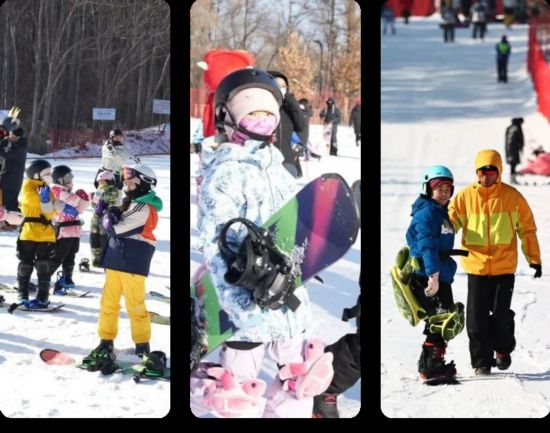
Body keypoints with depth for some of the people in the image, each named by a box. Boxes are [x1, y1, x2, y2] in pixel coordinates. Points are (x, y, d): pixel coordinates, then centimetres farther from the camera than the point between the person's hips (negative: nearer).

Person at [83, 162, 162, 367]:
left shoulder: (143, 208, -14)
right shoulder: (131, 204, 17)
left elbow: (117, 229, -17)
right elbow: (117, 227, 14)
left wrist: (108, 217, 1)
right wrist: (111, 216, -5)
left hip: (132, 263, -9)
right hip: (115, 260, 9)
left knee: (135, 306, -1)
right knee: (108, 303, 11)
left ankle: (142, 347, 8)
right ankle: (106, 343, 18)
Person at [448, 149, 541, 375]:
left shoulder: (512, 196, 1)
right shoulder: (465, 197, 2)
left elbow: (527, 229, 8)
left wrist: (534, 258, 8)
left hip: (504, 266, -1)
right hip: (476, 266, 1)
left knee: (501, 314, -1)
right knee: (477, 316, 0)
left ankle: (503, 349, 26)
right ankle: (482, 361, 12)